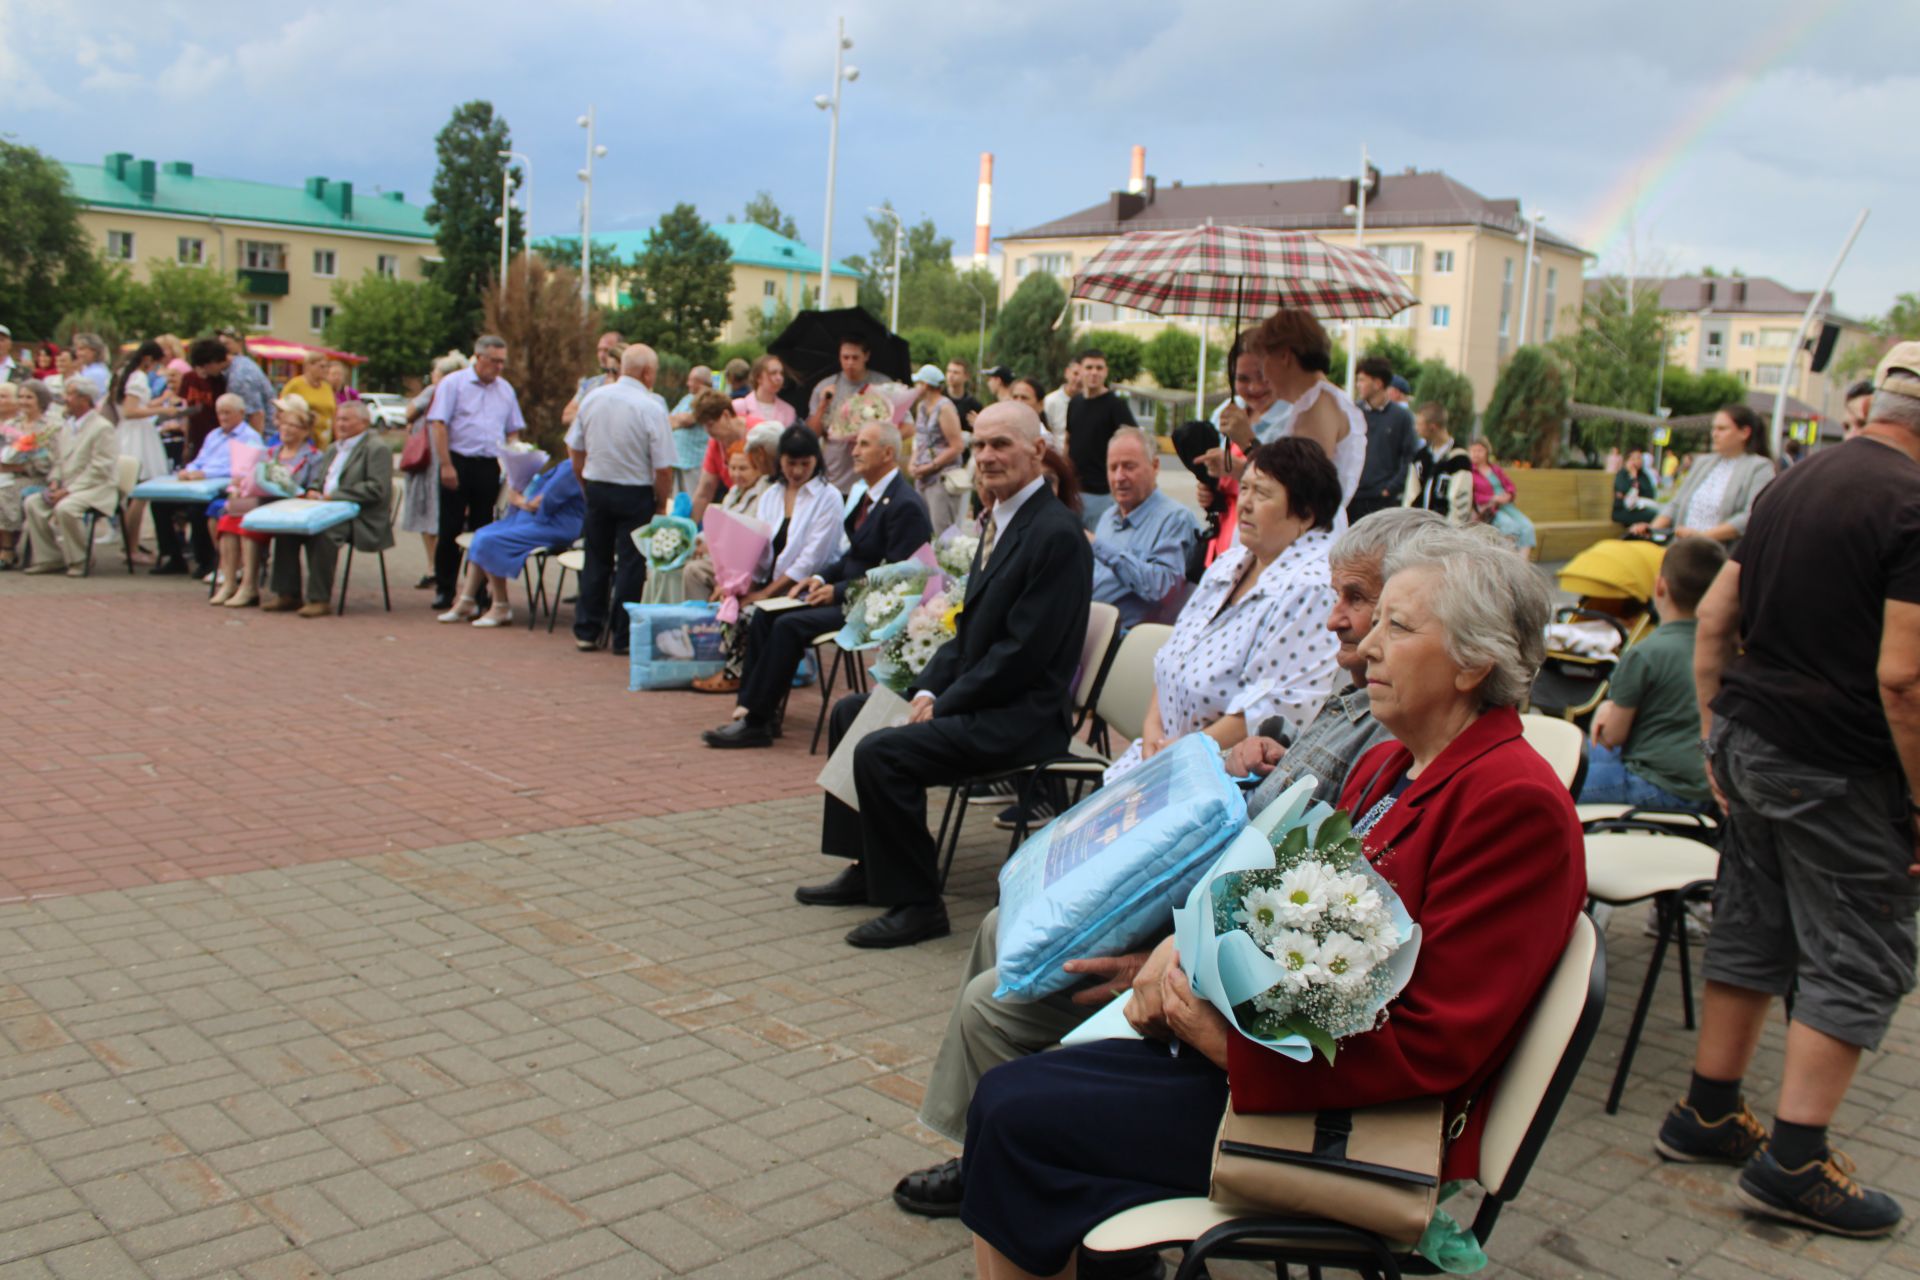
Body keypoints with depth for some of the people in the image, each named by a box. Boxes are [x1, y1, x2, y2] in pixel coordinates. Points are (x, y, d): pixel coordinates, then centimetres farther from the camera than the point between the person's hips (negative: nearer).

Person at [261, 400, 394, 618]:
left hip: (362, 520, -8)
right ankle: (287, 594, -11)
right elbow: (318, 481, 29)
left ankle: (320, 599, -27)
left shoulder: (376, 449, -3)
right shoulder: (333, 448, 26)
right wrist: (312, 492, 4)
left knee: (322, 530, -35)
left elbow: (377, 489, -15)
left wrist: (335, 496, -17)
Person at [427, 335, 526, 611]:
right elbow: (438, 425, -7)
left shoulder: (506, 389, 14)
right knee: (450, 530, 1)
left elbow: (513, 431, 17)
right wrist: (446, 465, -14)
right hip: (459, 463, -4)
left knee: (482, 531, 6)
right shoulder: (453, 384, -1)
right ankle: (444, 590, 9)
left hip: (490, 467, 4)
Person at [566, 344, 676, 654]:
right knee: (630, 563, 5)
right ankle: (623, 637, 9)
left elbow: (575, 451, 8)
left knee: (596, 559, 15)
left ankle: (586, 631, 21)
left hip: (596, 487, 5)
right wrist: (661, 503, -2)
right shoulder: (652, 408, -15)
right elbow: (663, 468, -16)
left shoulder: (592, 398, 1)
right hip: (635, 493, -5)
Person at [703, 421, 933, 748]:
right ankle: (749, 709, -4)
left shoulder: (905, 505, -15)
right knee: (764, 615, -2)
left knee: (789, 625, -24)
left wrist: (839, 591, -18)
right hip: (847, 595, 10)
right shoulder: (870, 496, 15)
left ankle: (756, 722, -16)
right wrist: (821, 578, 4)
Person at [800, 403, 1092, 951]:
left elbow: (1022, 652, -21)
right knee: (849, 712, 16)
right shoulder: (998, 520, 13)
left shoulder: (1056, 535, -18)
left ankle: (916, 902, -9)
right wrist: (928, 689, 2)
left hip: (1021, 715, -10)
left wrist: (944, 704, -16)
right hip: (975, 696, 10)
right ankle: (866, 867, 22)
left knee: (881, 752, -24)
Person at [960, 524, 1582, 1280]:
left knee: (1017, 1118, -11)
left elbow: (1435, 1046, -22)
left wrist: (1231, 1040, -20)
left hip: (1350, 1114, -9)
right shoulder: (1386, 765, 11)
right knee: (1005, 1095, 0)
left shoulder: (1515, 803, -17)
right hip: (1260, 1039, 9)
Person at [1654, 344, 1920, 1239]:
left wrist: (1716, 735, 16)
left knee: (1749, 932, 17)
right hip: (1841, 771, -8)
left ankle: (1707, 1115, 26)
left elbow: (1714, 618, 12)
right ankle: (1793, 1161, 7)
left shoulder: (1796, 481, 10)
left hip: (1750, 742, 8)